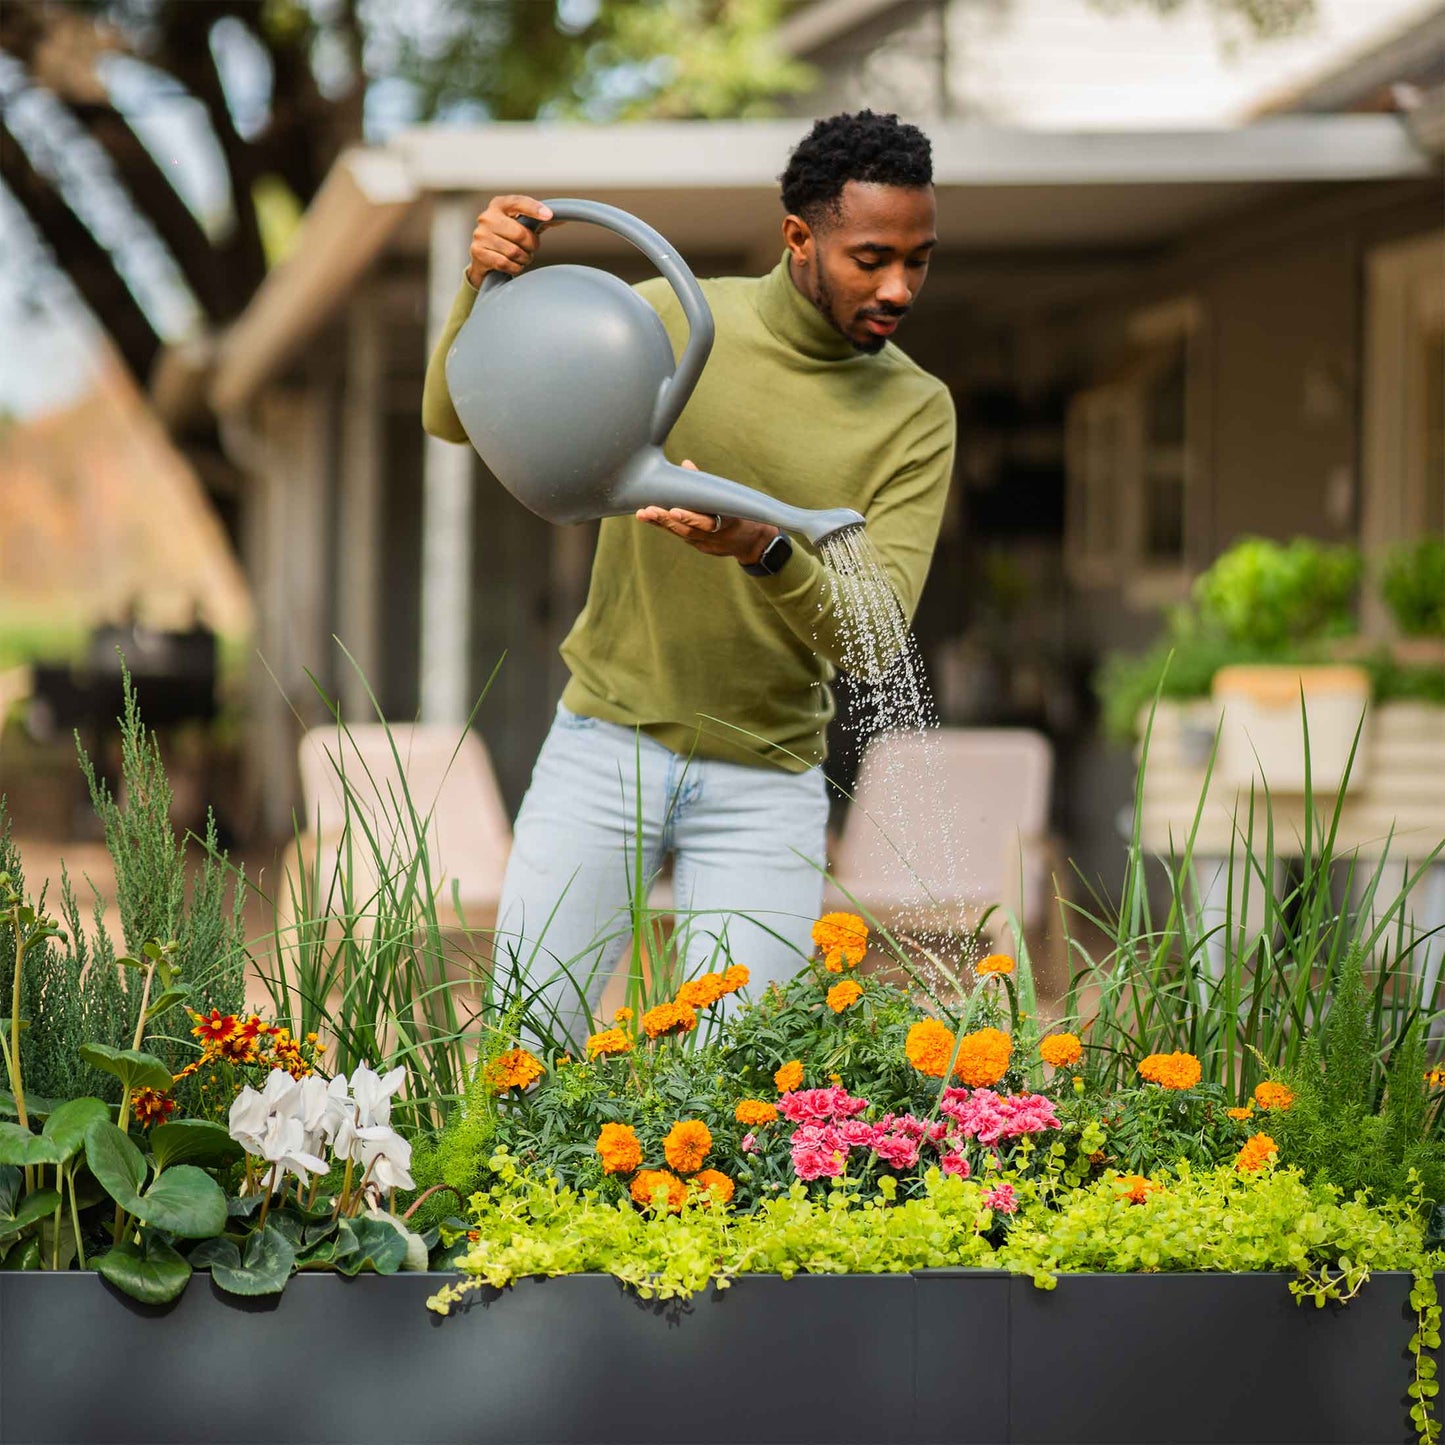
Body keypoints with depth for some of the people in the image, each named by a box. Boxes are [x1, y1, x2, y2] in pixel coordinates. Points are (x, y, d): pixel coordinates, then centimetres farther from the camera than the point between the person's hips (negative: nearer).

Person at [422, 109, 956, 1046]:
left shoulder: (916, 413, -3)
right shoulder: (672, 321, -3)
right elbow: (456, 416, -2)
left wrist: (763, 551, -33)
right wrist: (488, 289, -22)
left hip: (765, 782, 0)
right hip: (608, 745, 0)